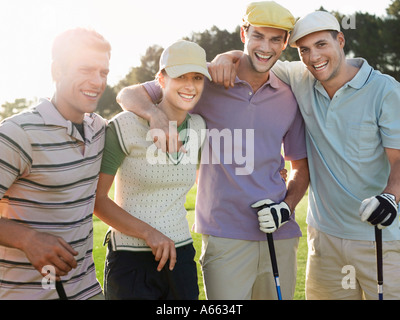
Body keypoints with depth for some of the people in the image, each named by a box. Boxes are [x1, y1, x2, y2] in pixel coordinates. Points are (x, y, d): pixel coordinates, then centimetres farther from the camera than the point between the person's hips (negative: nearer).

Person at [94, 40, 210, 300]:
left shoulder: (199, 127, 4)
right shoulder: (125, 126, -12)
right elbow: (96, 198, -10)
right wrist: (148, 232, -16)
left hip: (181, 257, 5)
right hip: (131, 261, -5)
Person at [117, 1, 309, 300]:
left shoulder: (289, 99, 7)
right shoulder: (208, 85, -2)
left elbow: (301, 168, 17)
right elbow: (129, 94, 0)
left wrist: (287, 207, -1)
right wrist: (155, 115, -22)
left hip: (279, 236, 4)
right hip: (224, 236, -3)